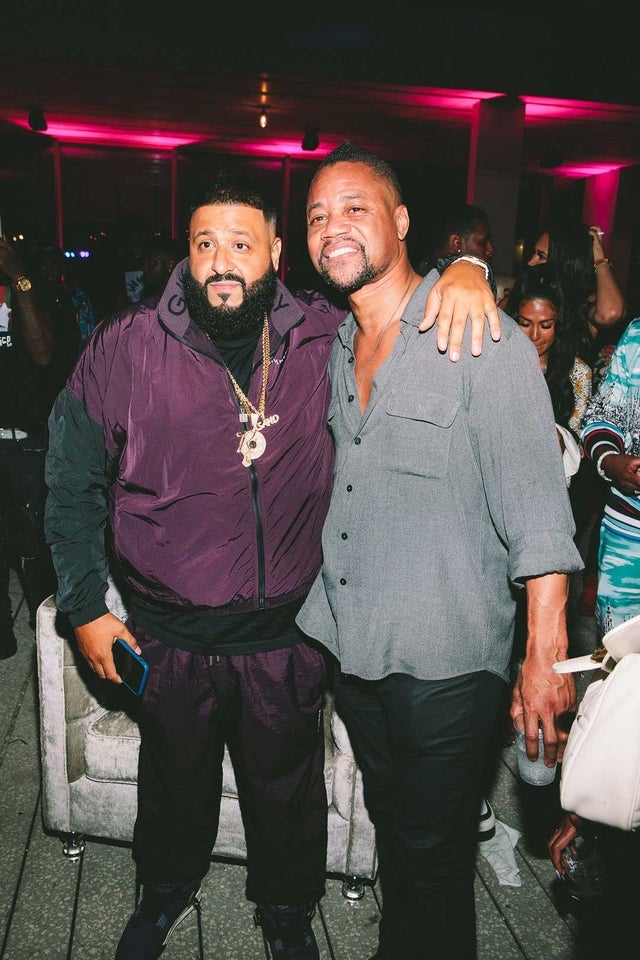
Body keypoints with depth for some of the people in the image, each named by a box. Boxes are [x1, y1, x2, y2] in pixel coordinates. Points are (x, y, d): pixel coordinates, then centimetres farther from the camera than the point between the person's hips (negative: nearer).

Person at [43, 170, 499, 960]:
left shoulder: (322, 338, -8)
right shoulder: (124, 348, -10)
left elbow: (397, 290, 5)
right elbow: (73, 482, -3)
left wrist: (462, 269, -19)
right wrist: (85, 606, -2)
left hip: (287, 635, 1)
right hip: (169, 637, 0)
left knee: (287, 790, 21)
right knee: (174, 783, 25)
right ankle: (165, 892, 57)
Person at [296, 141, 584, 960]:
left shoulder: (483, 340, -14)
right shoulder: (337, 349, 8)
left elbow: (536, 509, -17)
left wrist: (545, 658, -19)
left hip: (444, 655, -6)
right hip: (351, 641, 7)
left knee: (432, 851, 11)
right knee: (389, 822, 24)